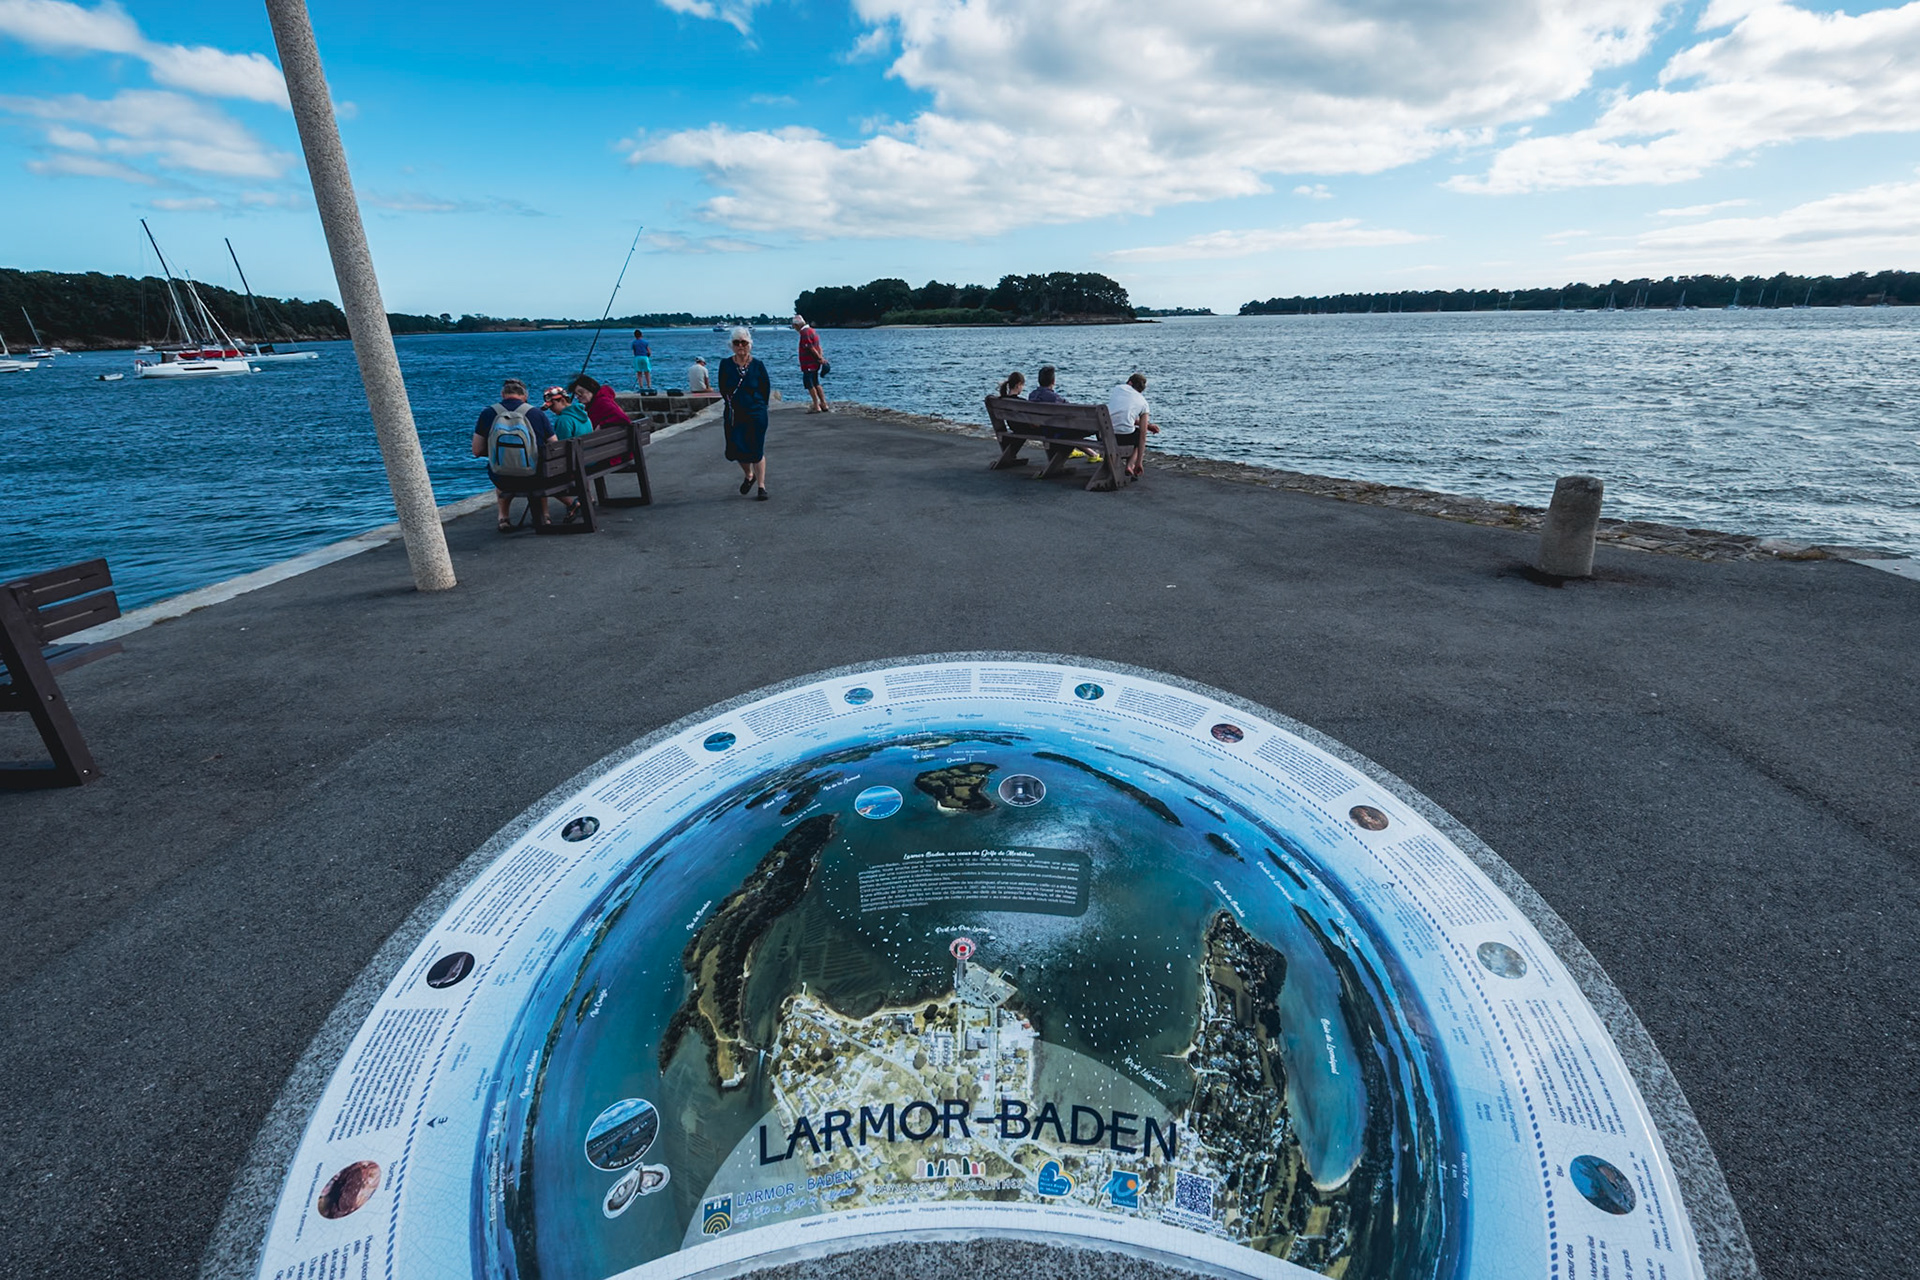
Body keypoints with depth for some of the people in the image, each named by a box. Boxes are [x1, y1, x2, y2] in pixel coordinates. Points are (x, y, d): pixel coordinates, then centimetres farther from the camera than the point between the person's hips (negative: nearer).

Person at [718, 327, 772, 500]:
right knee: (736, 450, 3)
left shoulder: (757, 365, -5)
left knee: (756, 451, 0)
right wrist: (732, 403, 7)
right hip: (734, 415, 2)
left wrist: (758, 406, 5)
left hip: (756, 415, -2)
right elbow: (723, 389, 8)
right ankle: (749, 475, 32)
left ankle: (761, 486, 11)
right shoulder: (725, 365, -1)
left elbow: (766, 388, 3)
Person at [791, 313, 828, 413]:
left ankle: (816, 406, -6)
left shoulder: (805, 333, -16)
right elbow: (818, 346, 15)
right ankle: (824, 404, 18)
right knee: (816, 384, 16)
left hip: (809, 364, -10)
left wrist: (820, 358, -14)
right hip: (814, 363, 10)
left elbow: (811, 348, -20)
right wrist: (821, 357, 8)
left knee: (809, 384, -5)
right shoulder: (811, 330, 15)